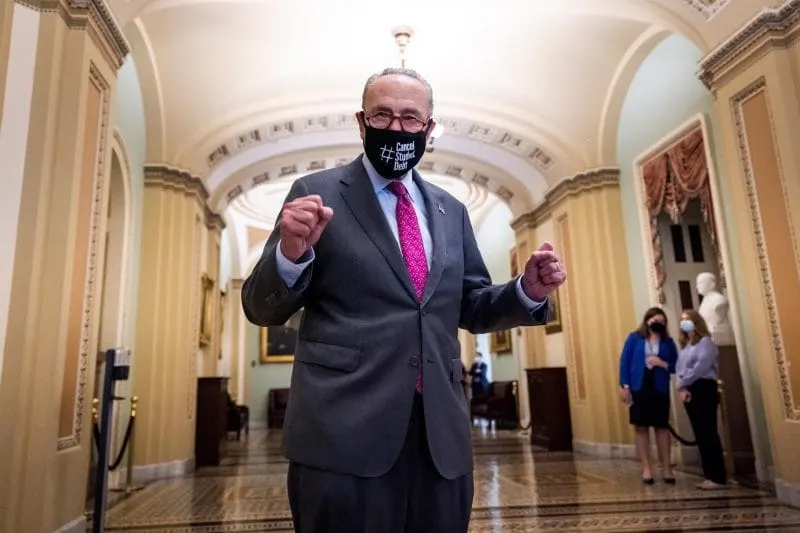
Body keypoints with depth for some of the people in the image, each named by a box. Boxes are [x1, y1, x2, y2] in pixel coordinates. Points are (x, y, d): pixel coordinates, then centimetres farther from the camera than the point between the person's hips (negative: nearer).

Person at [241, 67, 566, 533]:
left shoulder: (451, 211, 12)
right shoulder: (317, 194, 0)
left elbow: (469, 309, 16)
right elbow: (261, 308, -2)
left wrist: (528, 291, -3)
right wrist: (290, 253, -22)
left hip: (441, 436, 5)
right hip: (344, 434, -4)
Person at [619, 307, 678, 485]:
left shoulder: (668, 342, 6)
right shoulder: (635, 338, 0)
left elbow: (676, 366, 7)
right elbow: (624, 361, -3)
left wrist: (663, 364, -13)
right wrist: (624, 385, -9)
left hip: (660, 389, 1)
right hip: (638, 388, -1)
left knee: (662, 427, 6)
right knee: (641, 427, 3)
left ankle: (667, 468, 15)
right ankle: (646, 467, 11)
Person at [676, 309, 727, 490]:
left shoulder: (705, 342, -6)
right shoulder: (684, 345, 19)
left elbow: (700, 367, -16)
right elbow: (680, 369, 11)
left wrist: (684, 384, -8)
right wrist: (682, 388, -5)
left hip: (703, 389, -8)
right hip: (689, 391, 8)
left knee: (709, 434, -8)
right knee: (700, 435, 9)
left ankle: (718, 478, -4)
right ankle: (710, 475, 15)